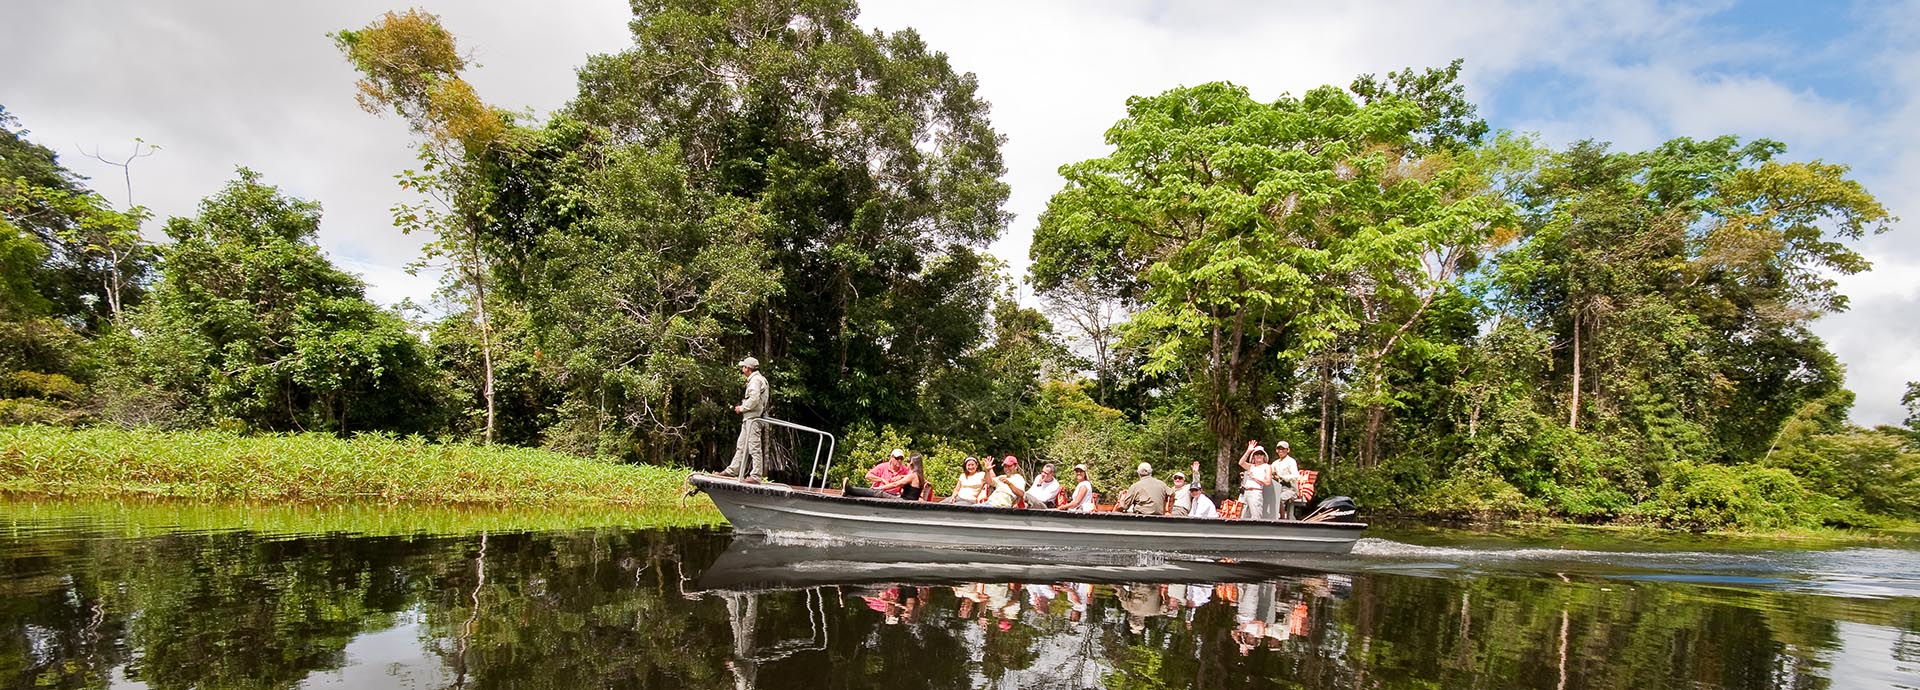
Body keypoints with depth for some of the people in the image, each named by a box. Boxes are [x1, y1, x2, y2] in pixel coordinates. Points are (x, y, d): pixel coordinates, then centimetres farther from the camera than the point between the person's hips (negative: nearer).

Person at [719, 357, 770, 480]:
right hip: (748, 418, 11)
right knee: (741, 445, 15)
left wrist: (742, 408, -12)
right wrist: (742, 406, 11)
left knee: (754, 446, -9)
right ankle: (733, 470, 22)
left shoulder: (755, 380, -14)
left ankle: (756, 475, -8)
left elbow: (754, 399, -25)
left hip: (753, 418, -11)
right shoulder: (756, 379, 19)